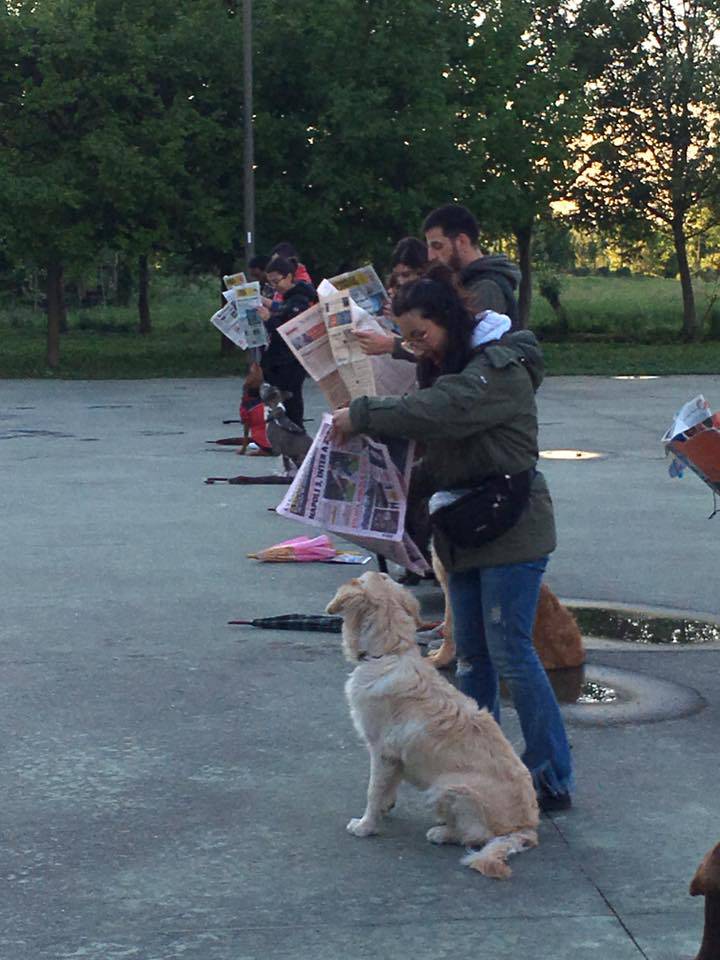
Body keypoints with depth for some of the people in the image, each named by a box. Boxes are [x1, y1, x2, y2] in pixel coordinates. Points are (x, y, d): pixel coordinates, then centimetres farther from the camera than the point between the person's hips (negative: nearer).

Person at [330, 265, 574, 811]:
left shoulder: (500, 367, -15)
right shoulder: (447, 368, 15)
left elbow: (438, 413, -30)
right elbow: (437, 450, 17)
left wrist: (361, 416, -25)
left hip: (511, 530, -9)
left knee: (511, 653, -9)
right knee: (472, 655, 10)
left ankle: (554, 780, -3)